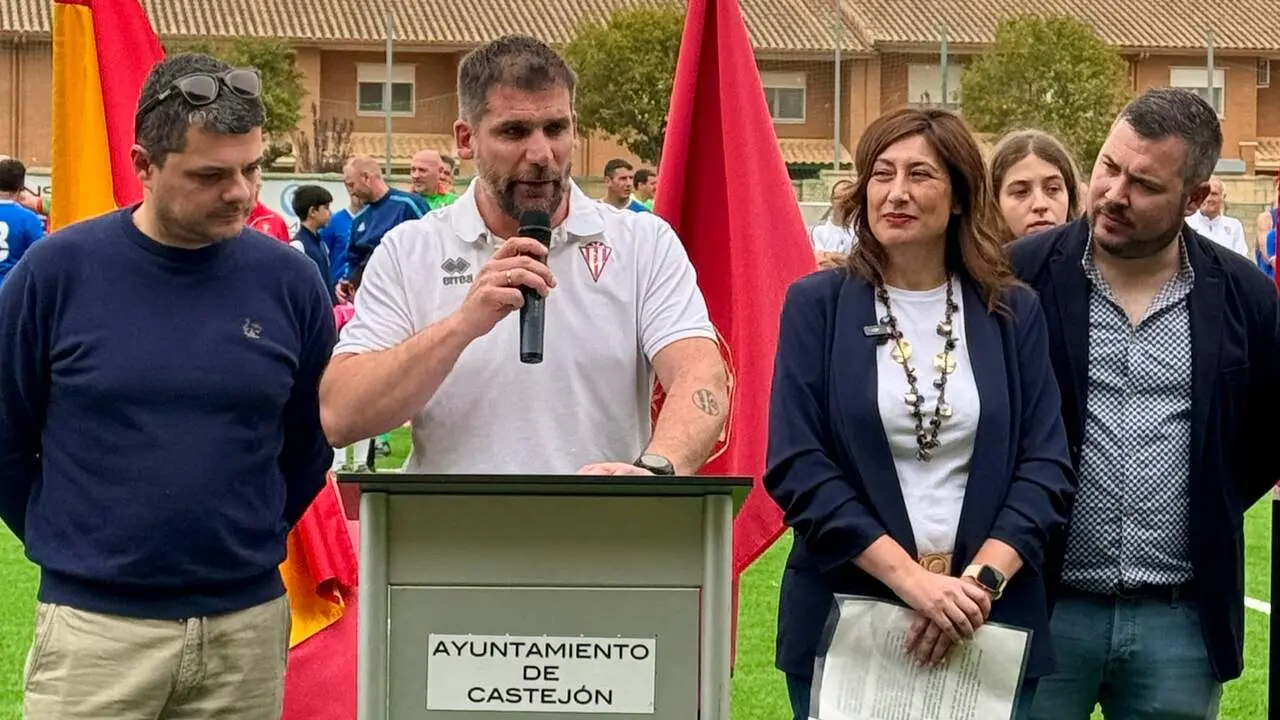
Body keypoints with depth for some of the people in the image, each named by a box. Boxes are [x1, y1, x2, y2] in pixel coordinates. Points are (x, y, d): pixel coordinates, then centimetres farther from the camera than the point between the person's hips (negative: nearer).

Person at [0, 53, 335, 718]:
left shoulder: (290, 281, -1)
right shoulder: (58, 270, -6)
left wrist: (253, 536, 10)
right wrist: (63, 540, 6)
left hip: (247, 625, 2)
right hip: (92, 623, -2)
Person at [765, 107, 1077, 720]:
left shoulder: (1013, 314, 5)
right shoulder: (816, 305, 1)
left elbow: (1047, 466, 0)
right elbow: (796, 466, -7)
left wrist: (982, 579, -15)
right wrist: (912, 578, -16)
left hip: (989, 626, 1)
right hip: (842, 622, -1)